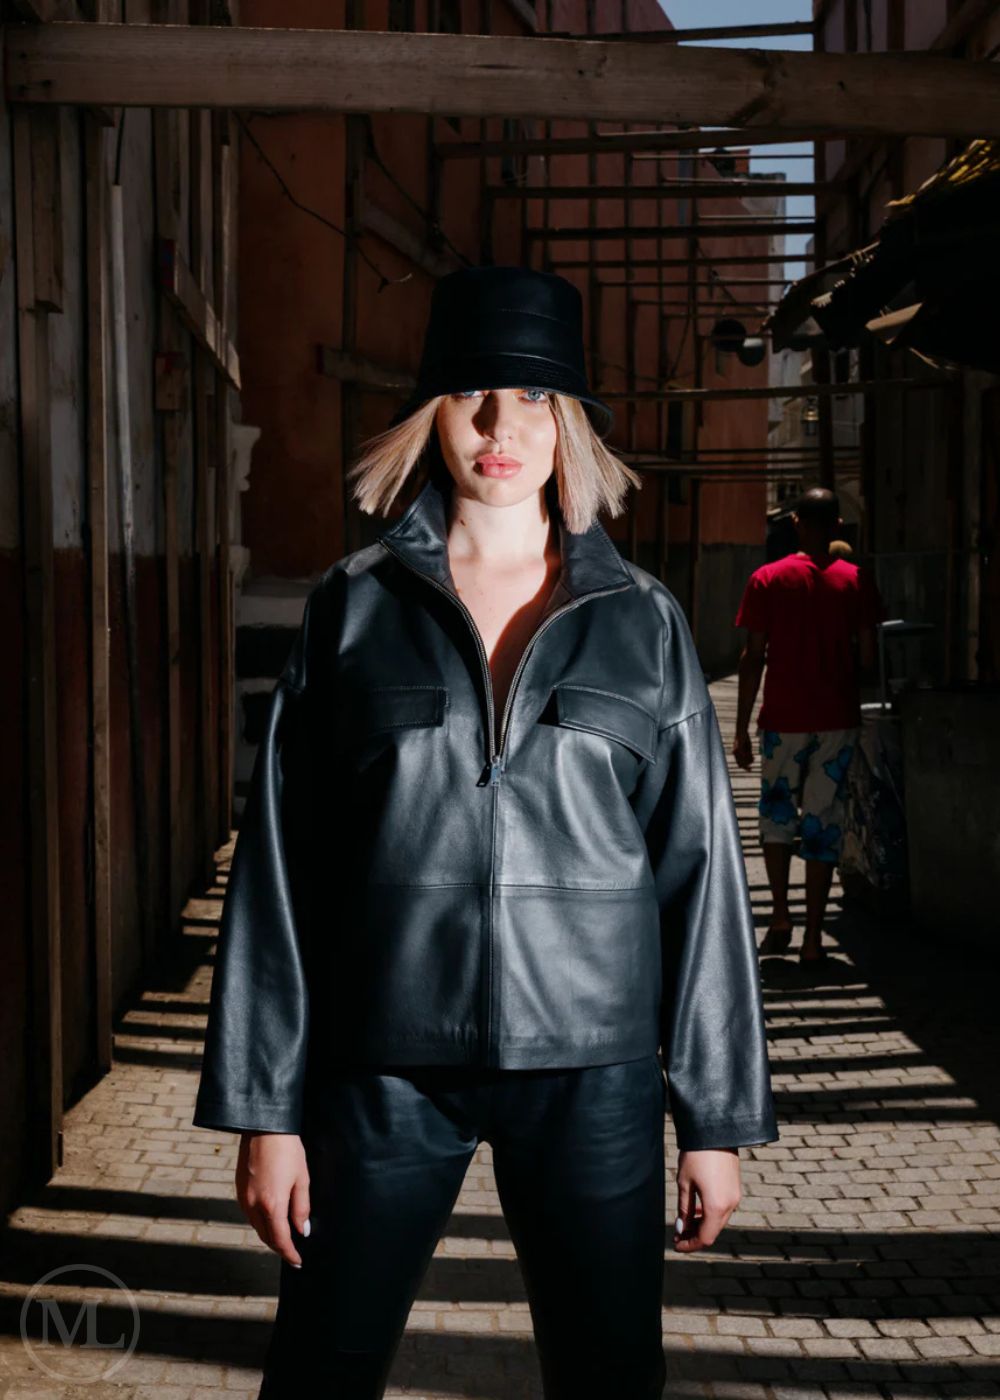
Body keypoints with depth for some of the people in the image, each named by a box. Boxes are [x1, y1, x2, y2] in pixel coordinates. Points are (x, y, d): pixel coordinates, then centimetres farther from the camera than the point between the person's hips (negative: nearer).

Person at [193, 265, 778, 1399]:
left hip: (588, 1062, 1)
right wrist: (265, 1108, -1)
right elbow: (279, 863, 3)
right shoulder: (353, 609, 3)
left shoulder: (642, 622, 5)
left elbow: (700, 868, 6)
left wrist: (717, 1116, 4)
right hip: (386, 1060, 0)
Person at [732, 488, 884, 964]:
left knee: (777, 813, 17)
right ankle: (813, 936, 5)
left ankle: (780, 915, 8)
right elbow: (868, 657, -1)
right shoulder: (857, 581, 0)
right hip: (838, 721, 1)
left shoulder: (767, 580, -3)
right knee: (825, 822, 5)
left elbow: (753, 658, -4)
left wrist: (741, 730, 0)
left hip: (783, 719, -1)